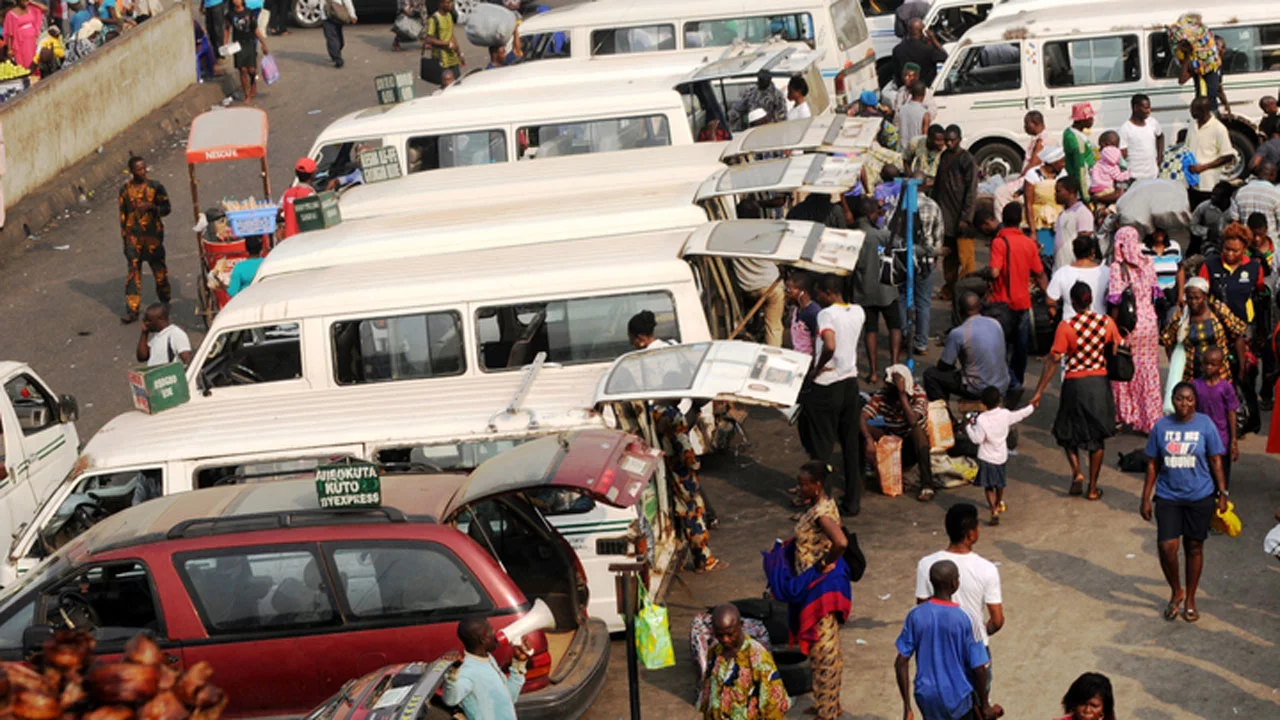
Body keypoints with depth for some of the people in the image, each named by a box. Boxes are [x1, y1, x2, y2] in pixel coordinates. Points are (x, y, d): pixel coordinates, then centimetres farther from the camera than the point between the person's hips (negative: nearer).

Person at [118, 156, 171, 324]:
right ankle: (132, 310, -5)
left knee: (159, 267, 11)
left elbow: (166, 208, 1)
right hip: (133, 236, 1)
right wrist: (124, 235, 8)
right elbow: (123, 214, 10)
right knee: (133, 270, -4)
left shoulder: (155, 187, -2)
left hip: (153, 234, -1)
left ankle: (164, 299, 35)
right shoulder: (125, 190, 3)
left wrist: (151, 207, -17)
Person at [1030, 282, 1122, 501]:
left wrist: (1039, 391, -11)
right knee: (1096, 436, 15)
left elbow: (1054, 360, -15)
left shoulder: (1066, 327, -14)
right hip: (1100, 383, 3)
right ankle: (1093, 487, 18)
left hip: (1075, 384, -3)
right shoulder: (1107, 322, -5)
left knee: (1067, 432, 18)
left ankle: (1077, 472, -2)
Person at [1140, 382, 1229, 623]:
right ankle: (1176, 592, 16)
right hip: (1168, 496, 1)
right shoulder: (1162, 426, -1)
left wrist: (1222, 493, -1)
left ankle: (1190, 599, 25)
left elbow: (1215, 461, 1)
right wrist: (1146, 499, 5)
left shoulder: (1205, 425, -5)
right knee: (1167, 547, -10)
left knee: (1194, 548, 9)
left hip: (1199, 496, -1)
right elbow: (1153, 465, 5)